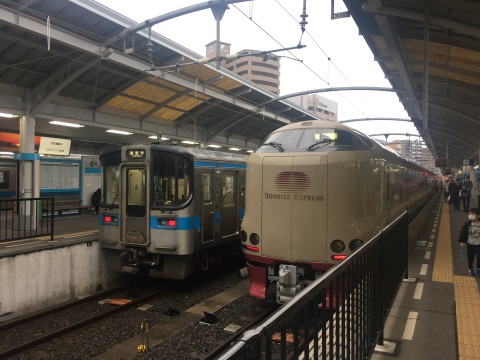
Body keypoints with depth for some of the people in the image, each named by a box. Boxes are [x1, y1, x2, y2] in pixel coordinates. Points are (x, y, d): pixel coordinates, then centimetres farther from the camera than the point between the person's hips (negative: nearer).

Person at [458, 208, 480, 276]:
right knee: (470, 257, 10)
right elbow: (463, 233, -5)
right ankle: (470, 269, 26)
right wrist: (462, 241, -7)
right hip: (470, 243, 0)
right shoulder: (467, 224, -11)